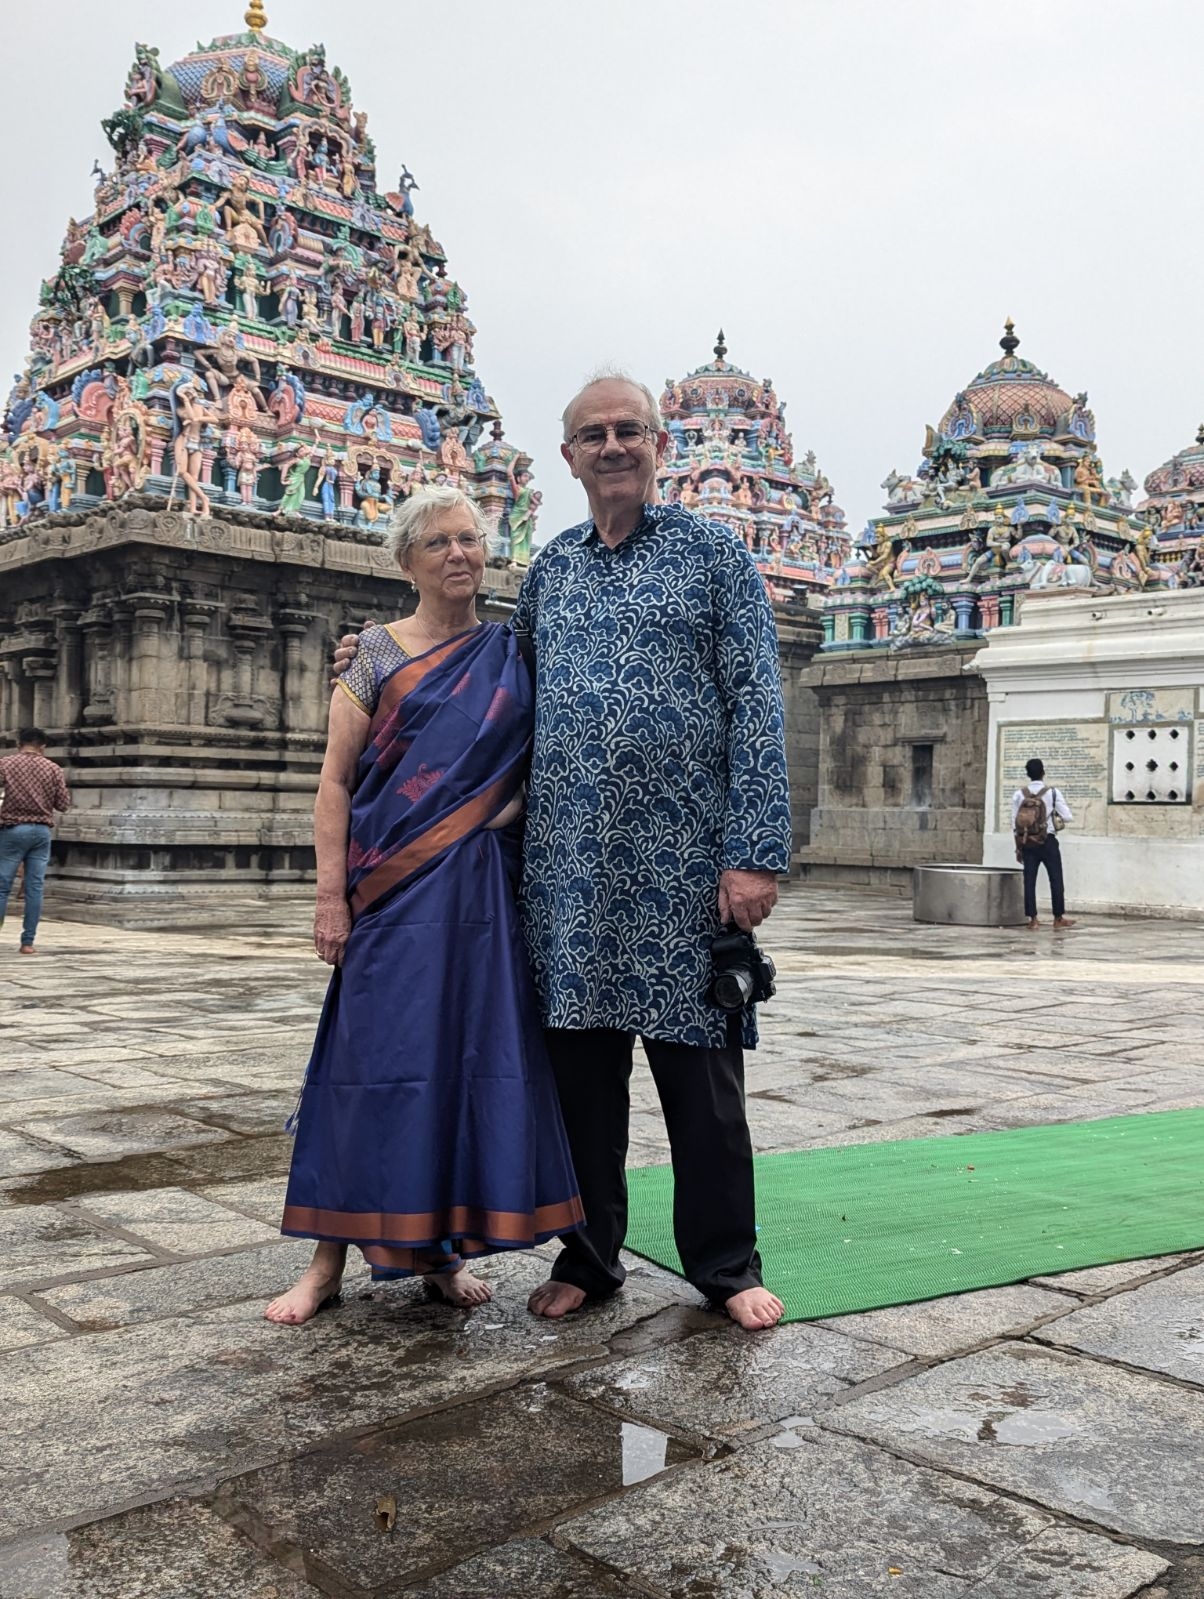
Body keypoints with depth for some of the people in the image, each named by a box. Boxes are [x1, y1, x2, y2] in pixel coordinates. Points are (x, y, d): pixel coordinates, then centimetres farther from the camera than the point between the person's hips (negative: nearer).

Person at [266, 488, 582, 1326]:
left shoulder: (515, 656, 11)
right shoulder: (375, 655, 4)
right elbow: (336, 780, -1)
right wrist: (332, 896, -7)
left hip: (486, 888, 3)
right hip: (395, 889, -2)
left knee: (479, 1054, 3)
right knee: (375, 1057, -2)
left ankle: (446, 1248, 17)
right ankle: (330, 1258, 9)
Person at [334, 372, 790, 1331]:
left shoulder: (715, 555, 3)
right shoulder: (549, 571, 15)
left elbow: (756, 709, -4)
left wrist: (755, 853, -12)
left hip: (684, 863, -4)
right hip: (567, 864, 4)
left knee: (699, 1068, 4)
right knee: (580, 1064, 9)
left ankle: (727, 1265, 20)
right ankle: (589, 1258, 25)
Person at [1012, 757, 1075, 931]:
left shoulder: (1019, 795, 0)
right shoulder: (1053, 793, -6)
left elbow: (1015, 824, 2)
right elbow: (1067, 817, -8)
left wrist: (1018, 847, 10)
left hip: (1027, 843, 2)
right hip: (1048, 841, -2)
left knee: (1029, 880, 4)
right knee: (1056, 879, 8)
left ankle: (1032, 919, 4)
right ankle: (1059, 917, 14)